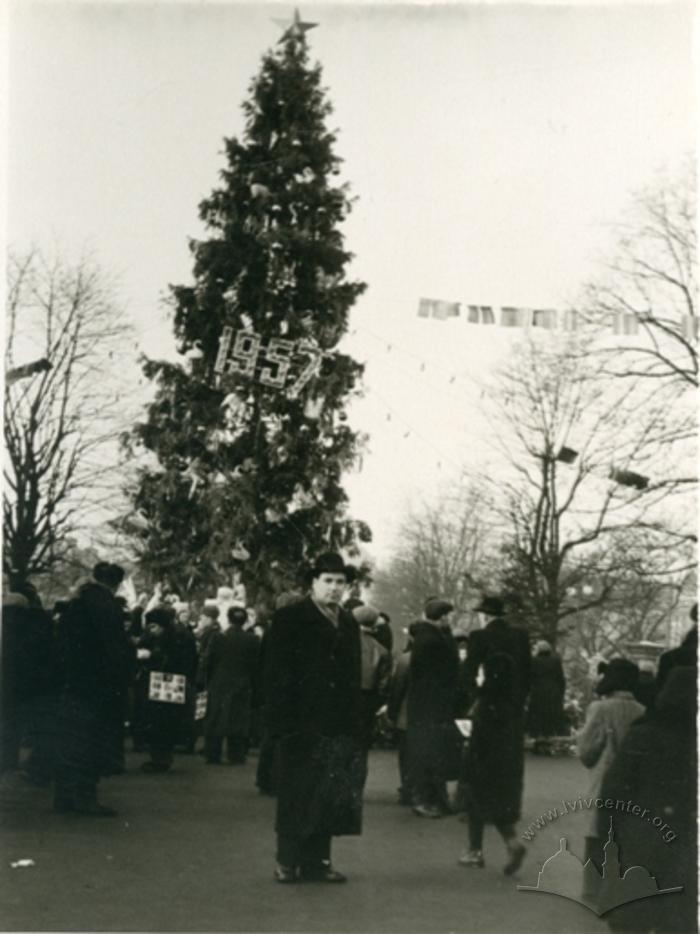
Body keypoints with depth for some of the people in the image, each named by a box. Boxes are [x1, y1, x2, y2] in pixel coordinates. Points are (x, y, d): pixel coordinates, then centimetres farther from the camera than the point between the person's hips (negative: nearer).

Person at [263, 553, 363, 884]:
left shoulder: (348, 624, 15)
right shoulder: (289, 620, -3)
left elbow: (354, 678, 17)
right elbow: (276, 674, -8)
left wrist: (355, 723, 9)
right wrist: (281, 721, -15)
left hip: (339, 728, 5)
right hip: (300, 724, -5)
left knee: (330, 797, 6)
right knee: (295, 795, 3)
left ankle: (317, 860, 15)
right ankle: (287, 861, 13)